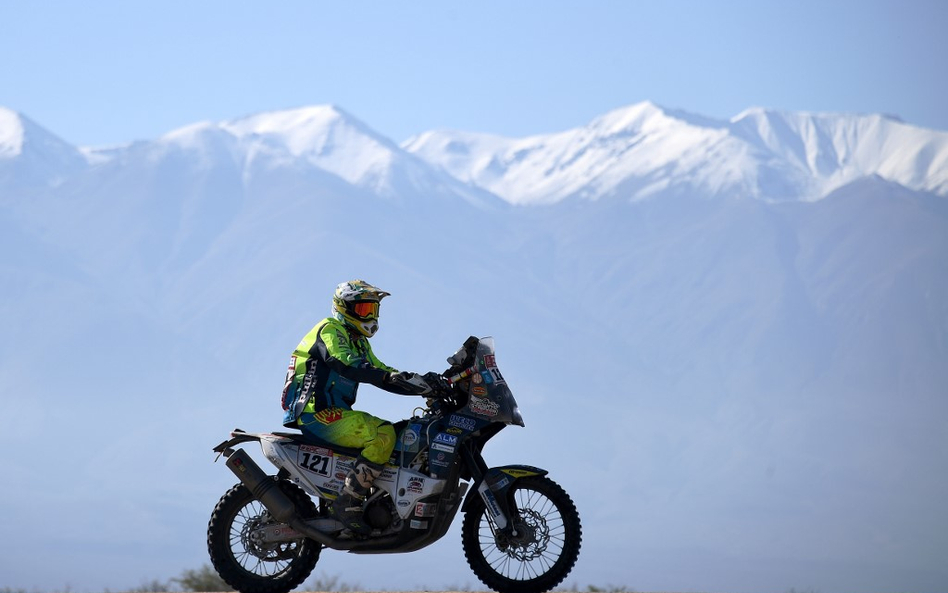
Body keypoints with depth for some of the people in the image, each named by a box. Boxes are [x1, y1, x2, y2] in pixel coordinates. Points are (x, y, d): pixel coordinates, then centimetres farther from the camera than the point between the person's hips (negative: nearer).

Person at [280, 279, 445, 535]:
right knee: (383, 435, -27)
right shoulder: (330, 330, -6)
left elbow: (381, 374, 18)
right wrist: (394, 376, -36)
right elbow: (348, 365, -24)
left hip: (334, 413, 10)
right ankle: (348, 502, -28)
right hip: (316, 415, -10)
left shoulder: (359, 343, 24)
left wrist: (422, 385, 1)